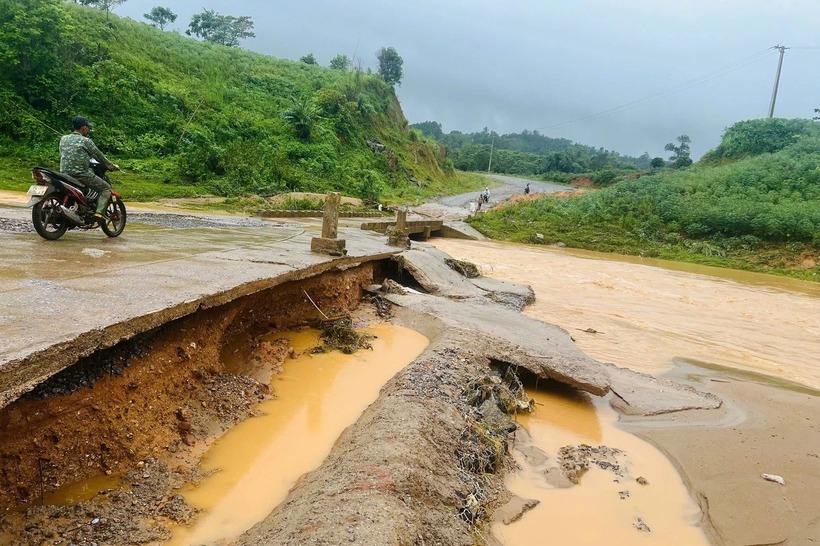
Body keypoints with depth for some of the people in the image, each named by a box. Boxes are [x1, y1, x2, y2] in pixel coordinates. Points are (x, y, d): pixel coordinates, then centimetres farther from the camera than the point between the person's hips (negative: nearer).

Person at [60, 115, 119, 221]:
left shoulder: (63, 139, 13)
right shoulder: (85, 141, -6)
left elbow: (63, 156, 23)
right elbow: (99, 156, 1)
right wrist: (112, 166, 15)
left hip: (64, 173, 7)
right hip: (81, 174, -7)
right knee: (106, 188, 5)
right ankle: (99, 212, -16)